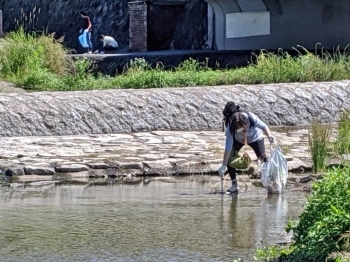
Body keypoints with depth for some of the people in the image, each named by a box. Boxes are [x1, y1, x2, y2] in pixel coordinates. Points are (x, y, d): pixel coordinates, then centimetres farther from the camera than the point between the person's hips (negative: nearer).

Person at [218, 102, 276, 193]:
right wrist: (224, 166, -35)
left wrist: (269, 135, -39)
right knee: (229, 158, -14)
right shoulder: (230, 128, -36)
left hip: (255, 137, -1)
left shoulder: (251, 118, -39)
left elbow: (264, 126, -20)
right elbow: (228, 147, -35)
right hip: (238, 140, 1)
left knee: (263, 158, -13)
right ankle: (234, 185, -4)